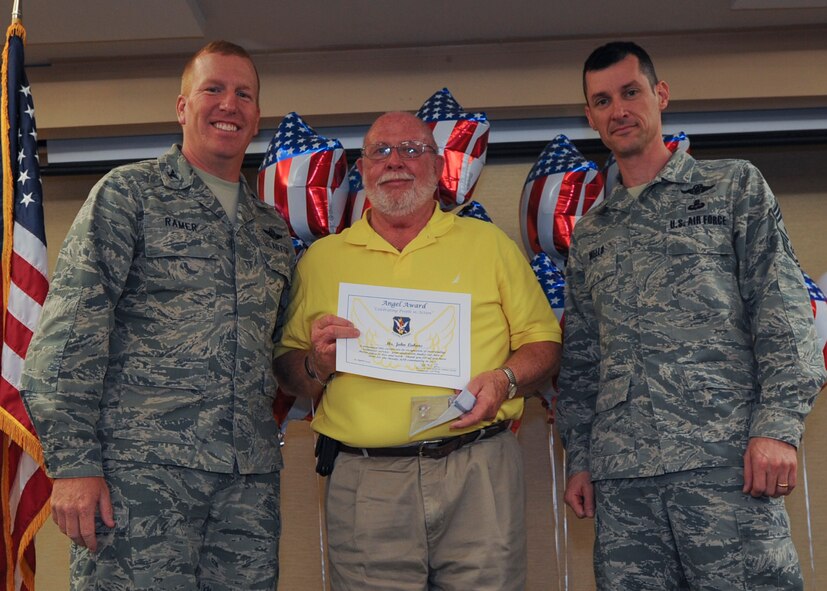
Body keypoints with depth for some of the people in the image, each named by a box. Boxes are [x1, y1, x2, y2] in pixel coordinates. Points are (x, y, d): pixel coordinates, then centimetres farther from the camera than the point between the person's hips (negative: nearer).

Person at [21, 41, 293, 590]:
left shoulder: (272, 227, 19)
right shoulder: (129, 193, 2)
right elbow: (70, 329, -7)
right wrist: (73, 463, -14)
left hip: (251, 481, 5)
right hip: (142, 468, -5)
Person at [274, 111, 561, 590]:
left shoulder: (489, 243, 10)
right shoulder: (321, 258, 11)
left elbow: (543, 342, 8)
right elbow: (286, 368, 12)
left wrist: (504, 380, -11)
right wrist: (317, 366, -9)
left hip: (479, 473, 0)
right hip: (366, 483, 0)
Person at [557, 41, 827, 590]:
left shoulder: (735, 187, 10)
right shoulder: (590, 233, 21)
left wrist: (779, 424, -12)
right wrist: (579, 459, 12)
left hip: (724, 460, -3)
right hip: (619, 474, 4)